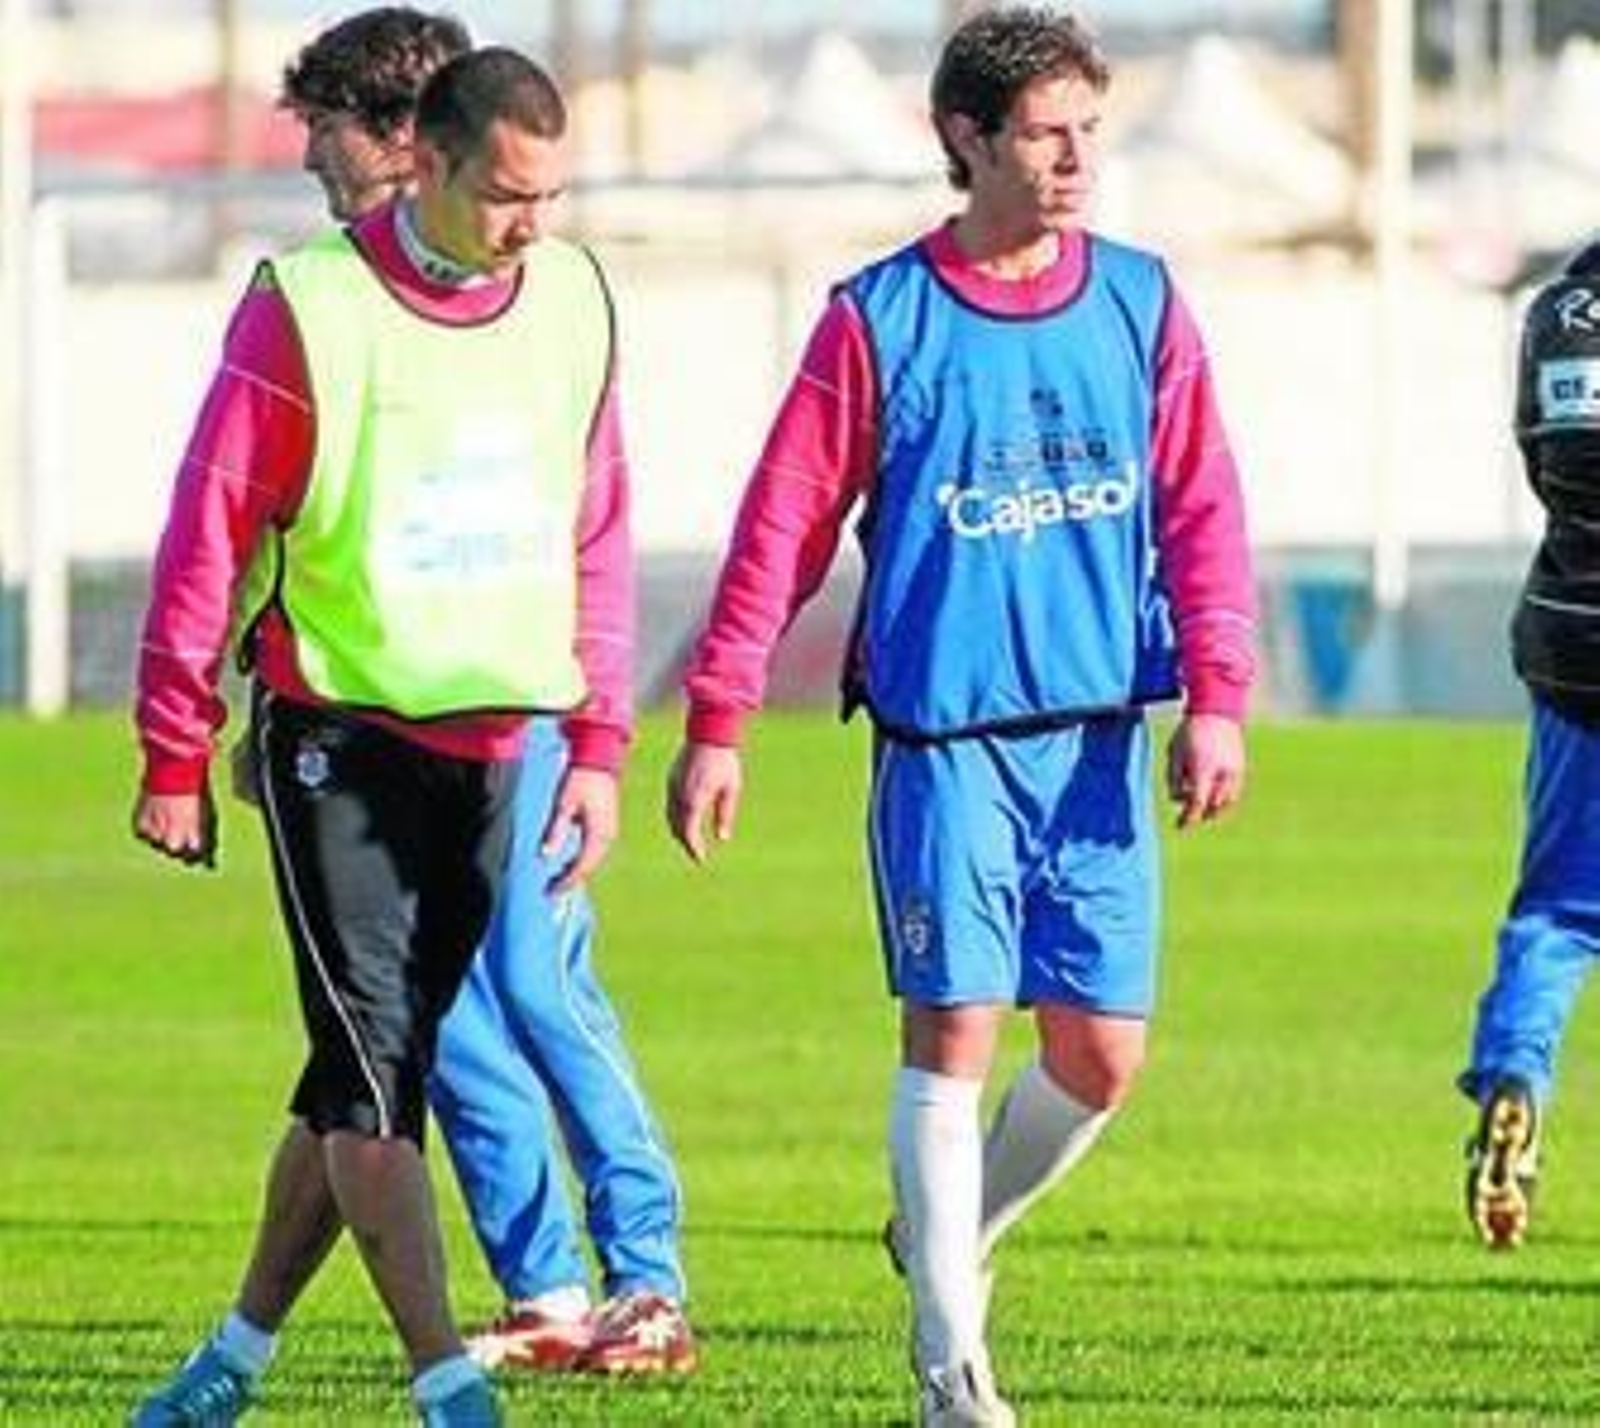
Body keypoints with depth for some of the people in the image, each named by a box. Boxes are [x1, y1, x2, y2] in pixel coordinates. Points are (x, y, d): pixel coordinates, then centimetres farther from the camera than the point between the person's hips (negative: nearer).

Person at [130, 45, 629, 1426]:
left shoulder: (572, 300, 4)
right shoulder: (309, 310, -11)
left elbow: (596, 535, 12)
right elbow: (210, 533, -6)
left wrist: (595, 746, 8)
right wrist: (175, 758, -5)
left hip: (488, 741, 5)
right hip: (339, 734, -5)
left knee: (378, 1069, 8)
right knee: (370, 1066, -12)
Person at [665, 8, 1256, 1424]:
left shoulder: (1140, 303, 6)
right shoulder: (878, 322, -3)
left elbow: (1202, 511, 4)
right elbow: (785, 525, -1)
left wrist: (1216, 696, -6)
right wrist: (716, 722, -3)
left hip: (1100, 736, 3)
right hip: (943, 736, -3)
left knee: (1102, 1054, 2)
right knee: (955, 1032, -7)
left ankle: (952, 1234, 29)